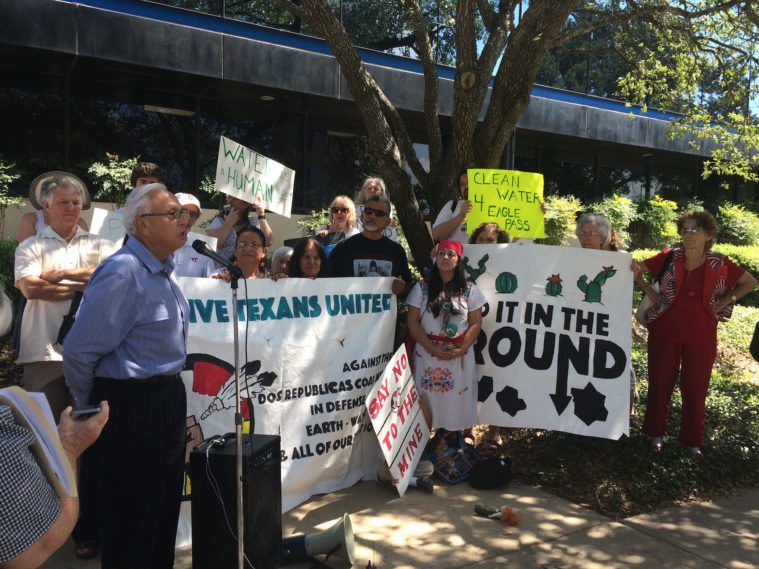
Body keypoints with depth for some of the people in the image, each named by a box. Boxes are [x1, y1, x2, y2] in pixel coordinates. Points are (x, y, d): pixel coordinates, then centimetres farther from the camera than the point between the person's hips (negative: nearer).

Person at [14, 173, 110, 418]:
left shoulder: (98, 245, 13)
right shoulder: (30, 247, 8)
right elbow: (31, 288, -9)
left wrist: (62, 274, -8)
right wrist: (85, 287, -8)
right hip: (45, 352, -1)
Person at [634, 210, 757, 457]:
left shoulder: (720, 264, -6)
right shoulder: (669, 258, -7)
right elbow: (638, 267, -3)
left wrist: (724, 302, -3)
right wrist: (634, 268, -26)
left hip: (701, 336, 0)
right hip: (664, 332, 0)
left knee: (695, 388, 10)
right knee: (660, 383, 9)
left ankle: (692, 440, 26)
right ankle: (656, 433, 27)